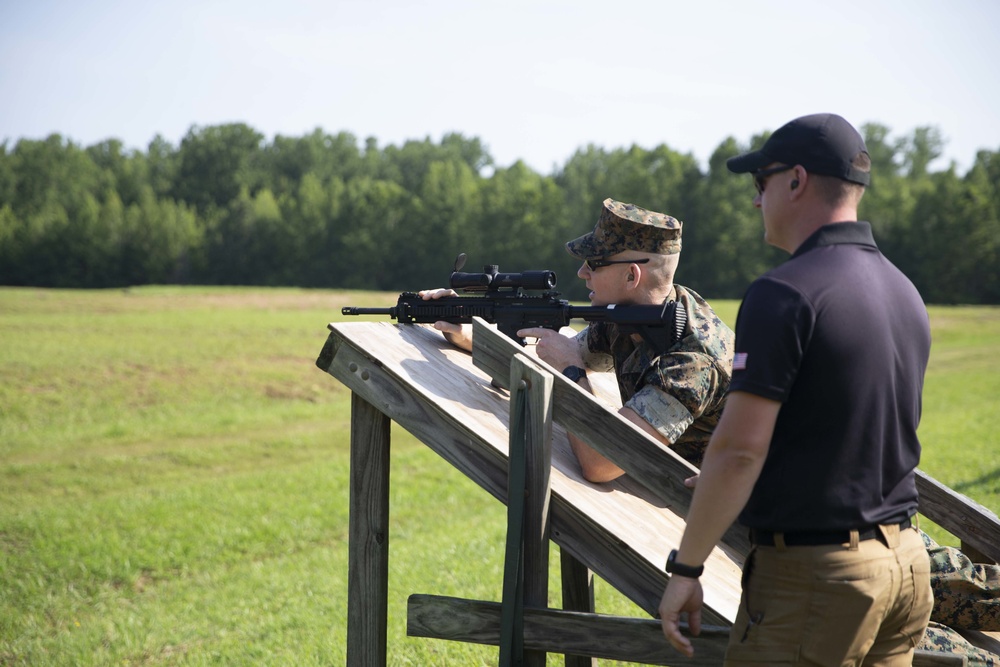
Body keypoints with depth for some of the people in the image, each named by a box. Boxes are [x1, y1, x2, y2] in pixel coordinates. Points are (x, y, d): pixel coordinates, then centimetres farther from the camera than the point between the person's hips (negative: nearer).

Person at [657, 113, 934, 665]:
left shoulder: (785, 294, -15)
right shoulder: (904, 293, 11)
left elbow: (739, 449, -20)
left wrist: (684, 568, -12)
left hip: (813, 573, -8)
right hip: (905, 563, 8)